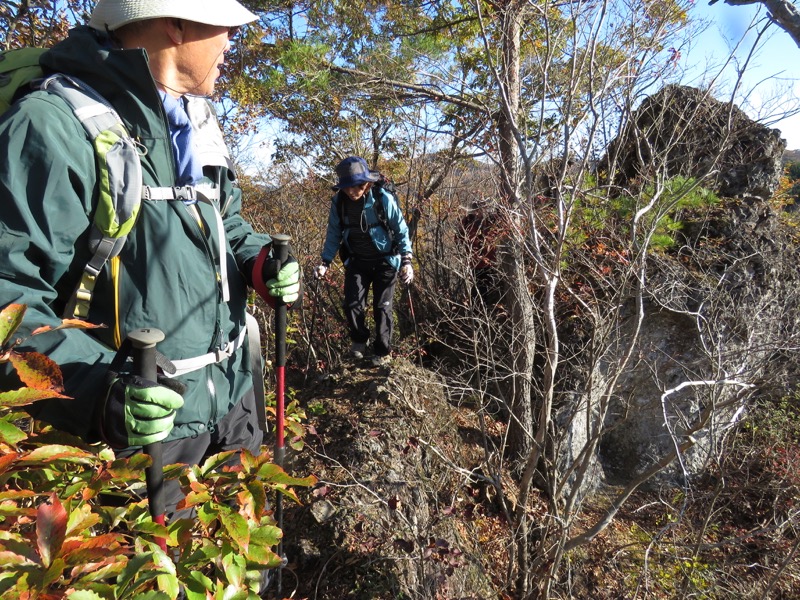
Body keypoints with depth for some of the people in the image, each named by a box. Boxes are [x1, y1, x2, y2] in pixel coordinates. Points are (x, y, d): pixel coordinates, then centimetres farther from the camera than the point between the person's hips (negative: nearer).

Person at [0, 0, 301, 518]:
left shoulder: (199, 128, 11)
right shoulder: (55, 126, -19)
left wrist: (260, 261, 0)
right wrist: (97, 390, -36)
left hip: (233, 392, 8)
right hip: (144, 423, -8)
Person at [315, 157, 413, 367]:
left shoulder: (383, 199, -19)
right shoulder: (338, 201, -10)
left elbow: (401, 229, -10)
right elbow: (334, 233, 1)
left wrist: (406, 260, -16)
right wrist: (325, 261, -6)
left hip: (384, 261, -2)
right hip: (356, 261, 3)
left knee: (382, 307, 3)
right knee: (352, 304, -4)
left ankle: (383, 351, 23)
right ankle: (359, 340, 26)